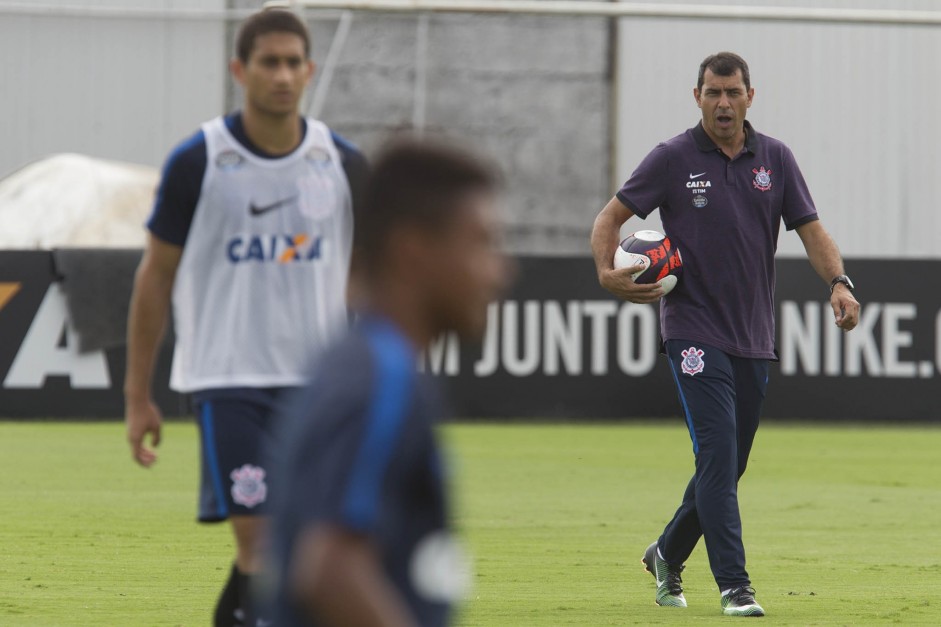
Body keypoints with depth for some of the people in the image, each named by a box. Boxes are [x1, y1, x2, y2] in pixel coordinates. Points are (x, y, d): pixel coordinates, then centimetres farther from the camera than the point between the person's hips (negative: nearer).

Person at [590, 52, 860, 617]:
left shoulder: (775, 159, 7)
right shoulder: (673, 159, -3)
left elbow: (811, 230, 5)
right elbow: (610, 218, 1)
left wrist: (840, 282, -14)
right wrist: (608, 273, -18)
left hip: (755, 338, 4)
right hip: (695, 332, -4)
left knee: (728, 465, 12)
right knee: (718, 456, -15)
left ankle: (668, 555, 34)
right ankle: (734, 585, -15)